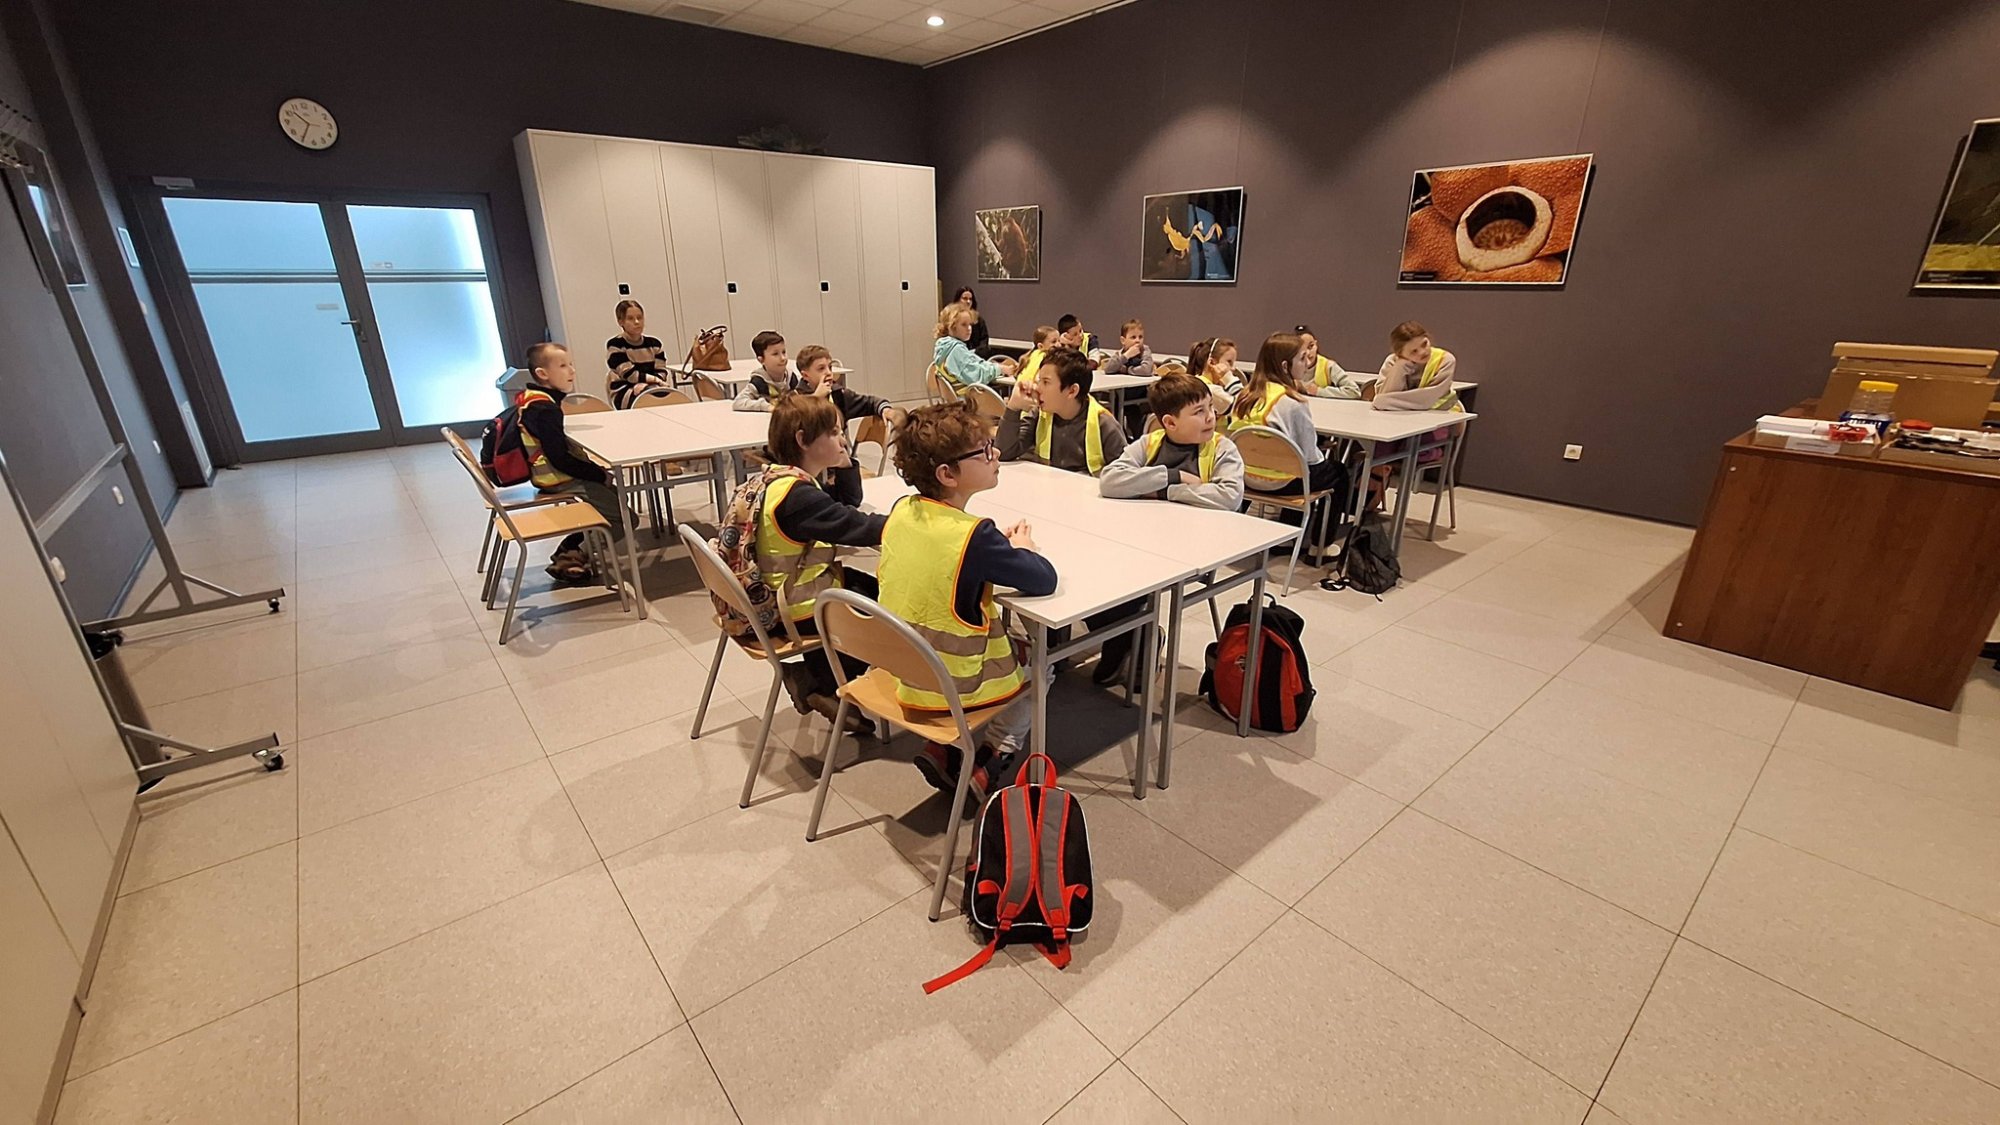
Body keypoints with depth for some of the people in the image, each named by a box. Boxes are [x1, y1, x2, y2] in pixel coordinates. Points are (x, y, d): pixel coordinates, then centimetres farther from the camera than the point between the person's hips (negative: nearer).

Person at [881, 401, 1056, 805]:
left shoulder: (901, 510, -6)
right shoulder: (974, 535, -27)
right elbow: (1045, 580, -21)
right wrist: (1020, 547, -1)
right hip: (952, 685, -6)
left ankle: (943, 749, 20)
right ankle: (986, 770, 16)